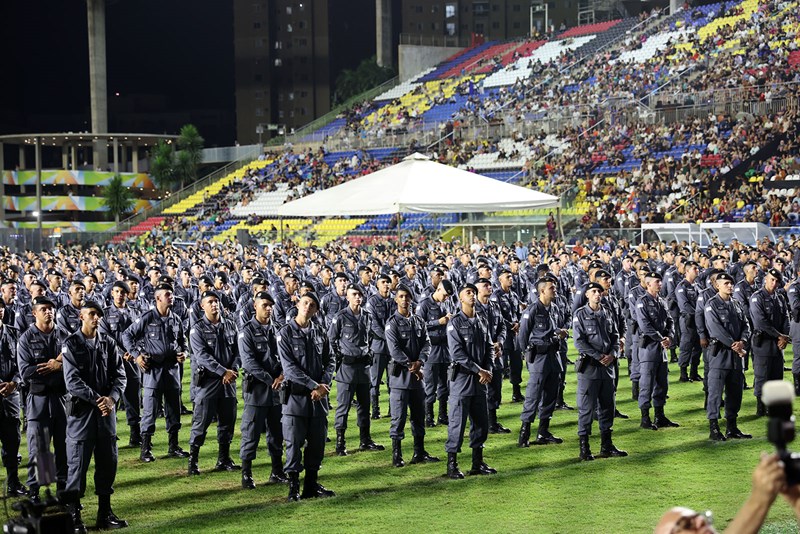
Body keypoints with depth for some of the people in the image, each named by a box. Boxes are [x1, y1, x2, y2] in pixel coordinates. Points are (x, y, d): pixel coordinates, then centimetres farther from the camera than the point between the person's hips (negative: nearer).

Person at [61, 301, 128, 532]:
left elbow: (119, 374, 5)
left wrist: (112, 398, -13)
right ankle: (73, 515, 3)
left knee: (108, 460, 8)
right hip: (81, 409, -4)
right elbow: (72, 380, -12)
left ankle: (105, 513, 18)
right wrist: (97, 399, -17)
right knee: (78, 462, -3)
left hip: (107, 409, 4)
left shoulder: (108, 343, 9)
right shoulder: (71, 344, -3)